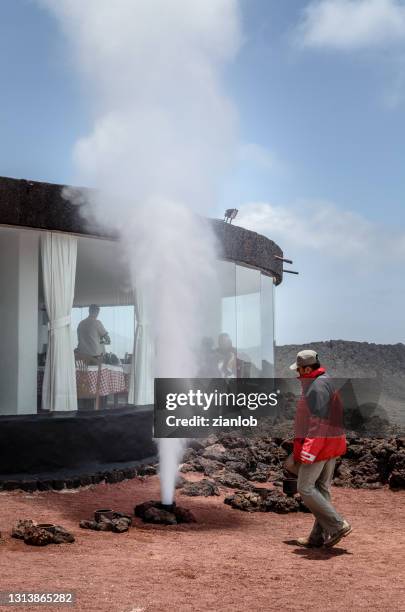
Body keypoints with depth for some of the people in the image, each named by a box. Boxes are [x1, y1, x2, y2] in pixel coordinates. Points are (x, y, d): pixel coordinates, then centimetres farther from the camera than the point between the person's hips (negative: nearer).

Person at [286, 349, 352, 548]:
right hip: (331, 443, 10)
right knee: (322, 489, 12)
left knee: (305, 488, -3)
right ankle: (319, 536, 17)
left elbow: (319, 420, -23)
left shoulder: (317, 386, -17)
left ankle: (338, 525, -3)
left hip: (318, 443, -10)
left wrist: (308, 451, -25)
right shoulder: (328, 382, 15)